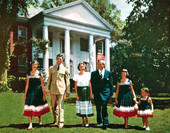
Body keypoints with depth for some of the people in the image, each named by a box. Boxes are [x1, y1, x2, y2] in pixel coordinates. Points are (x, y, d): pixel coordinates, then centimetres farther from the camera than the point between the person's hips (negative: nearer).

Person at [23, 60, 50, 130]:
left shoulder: (40, 74, 2)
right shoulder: (28, 74, 6)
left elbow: (42, 85, 2)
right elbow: (27, 85, 8)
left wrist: (43, 95, -1)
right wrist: (25, 94, 5)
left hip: (38, 92, 0)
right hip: (30, 92, 1)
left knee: (38, 106, 10)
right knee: (30, 107, -7)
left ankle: (39, 119, 36)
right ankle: (30, 124, -4)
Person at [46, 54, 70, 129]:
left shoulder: (65, 69, 7)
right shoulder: (51, 68, 13)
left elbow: (67, 81, 7)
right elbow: (49, 79, 12)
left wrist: (68, 91, 2)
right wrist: (47, 89, 6)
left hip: (61, 89, -3)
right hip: (53, 89, 3)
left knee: (60, 106, -7)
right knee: (53, 106, 9)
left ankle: (61, 122, -2)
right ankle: (55, 120, 27)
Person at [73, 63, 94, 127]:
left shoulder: (88, 74, 5)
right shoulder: (76, 76, 2)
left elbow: (90, 84, 4)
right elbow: (75, 86, 1)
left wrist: (91, 93, -1)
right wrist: (76, 94, -6)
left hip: (86, 91, 0)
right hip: (80, 91, 0)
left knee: (86, 105, 1)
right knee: (81, 106, 3)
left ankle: (86, 121, 13)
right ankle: (83, 122, 15)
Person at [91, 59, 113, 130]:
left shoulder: (108, 73, 5)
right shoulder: (93, 73, 4)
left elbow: (111, 84, 7)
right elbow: (92, 84, 5)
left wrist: (111, 93, 4)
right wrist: (93, 93, -1)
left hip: (106, 92, -1)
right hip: (97, 93, 1)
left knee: (104, 108, -4)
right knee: (98, 108, 9)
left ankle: (105, 123, 3)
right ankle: (99, 121, 27)